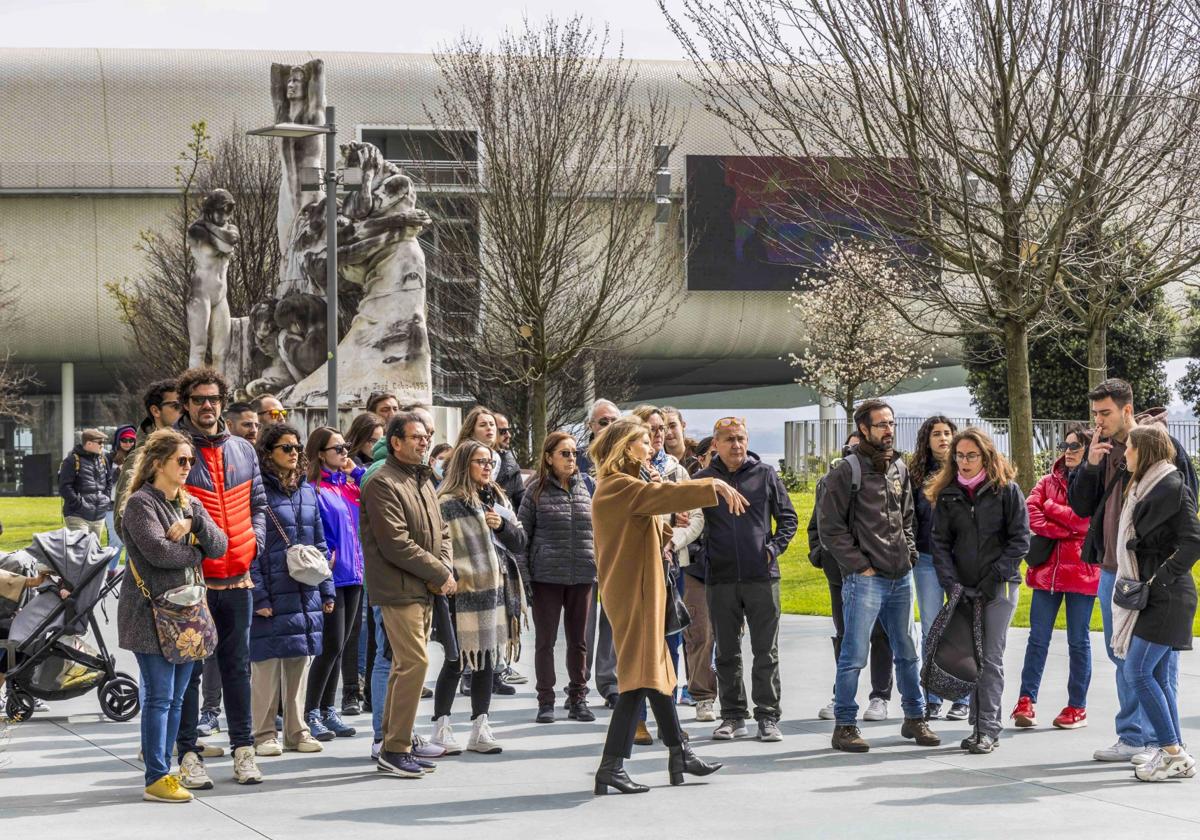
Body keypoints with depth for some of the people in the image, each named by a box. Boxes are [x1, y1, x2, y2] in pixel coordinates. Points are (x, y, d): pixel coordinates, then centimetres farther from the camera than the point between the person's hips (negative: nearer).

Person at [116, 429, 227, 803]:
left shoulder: (189, 504, 17)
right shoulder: (141, 503, -7)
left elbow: (219, 546, 6)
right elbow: (157, 551, -20)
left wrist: (195, 522, -11)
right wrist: (195, 552, -4)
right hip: (151, 613, -7)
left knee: (175, 698, 9)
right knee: (159, 697, -7)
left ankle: (163, 770, 16)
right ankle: (156, 779, -4)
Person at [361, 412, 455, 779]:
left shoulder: (423, 481, 17)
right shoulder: (382, 484, -13)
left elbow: (440, 532, 19)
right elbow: (396, 543, -19)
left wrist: (445, 569, -1)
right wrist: (440, 573, -13)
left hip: (424, 589, 9)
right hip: (398, 589, -9)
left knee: (406, 666, 12)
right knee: (414, 663, -13)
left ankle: (394, 746, 18)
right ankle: (395, 749, -8)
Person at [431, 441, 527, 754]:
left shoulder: (498, 499, 15)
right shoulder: (448, 503, -8)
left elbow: (519, 544, 14)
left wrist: (502, 525, -3)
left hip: (496, 592, 7)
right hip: (465, 596, -7)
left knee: (486, 661, 11)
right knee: (456, 661, -2)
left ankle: (480, 728, 18)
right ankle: (441, 728, 8)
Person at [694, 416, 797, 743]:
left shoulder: (765, 475, 5)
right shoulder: (703, 479, 5)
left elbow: (787, 518, 9)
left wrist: (774, 547, -4)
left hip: (762, 577, -1)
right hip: (720, 578, 1)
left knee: (766, 652, 1)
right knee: (727, 653, 8)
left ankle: (768, 716, 7)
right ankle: (733, 715, 15)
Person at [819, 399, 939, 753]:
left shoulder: (899, 467, 13)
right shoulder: (848, 471, -8)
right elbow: (830, 527, -9)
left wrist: (909, 551, 9)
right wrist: (860, 565, -12)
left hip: (901, 577, 7)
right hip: (865, 579, -6)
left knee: (907, 651, 14)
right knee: (854, 655, -3)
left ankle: (914, 717, 26)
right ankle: (844, 726, 5)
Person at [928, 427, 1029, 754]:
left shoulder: (1006, 490, -1)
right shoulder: (947, 494, 8)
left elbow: (1019, 540, -4)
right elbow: (940, 542, 5)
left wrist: (993, 577, -10)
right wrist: (951, 581, -8)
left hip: (999, 588, -4)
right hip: (964, 588, 4)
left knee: (991, 658, -6)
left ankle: (988, 728, -4)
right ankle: (977, 724, 11)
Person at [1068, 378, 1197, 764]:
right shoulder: (1104, 449, 11)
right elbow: (1080, 507, 10)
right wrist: (1090, 465, -6)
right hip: (1112, 569, 7)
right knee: (1122, 657, 12)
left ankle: (1158, 740, 2)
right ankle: (1132, 736, 20)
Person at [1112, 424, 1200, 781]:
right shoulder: (1142, 487, 15)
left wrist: (1161, 578, -18)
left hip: (1166, 596, -9)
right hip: (1150, 595, 9)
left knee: (1138, 672, -11)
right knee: (1157, 676, 9)